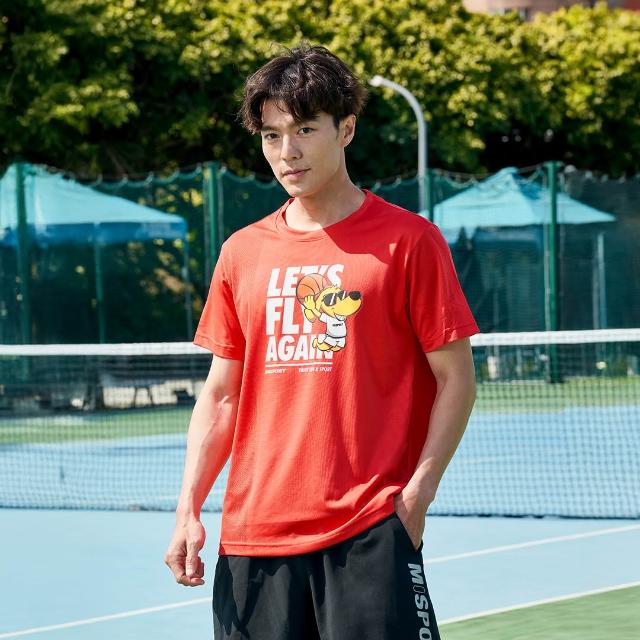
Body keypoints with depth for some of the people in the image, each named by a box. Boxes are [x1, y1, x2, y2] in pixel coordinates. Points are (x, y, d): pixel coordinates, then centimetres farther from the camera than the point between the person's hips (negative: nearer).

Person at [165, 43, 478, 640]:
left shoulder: (407, 241, -2)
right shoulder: (241, 253, 11)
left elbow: (456, 379, -1)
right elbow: (221, 395, 15)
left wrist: (415, 498, -10)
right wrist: (188, 509, 6)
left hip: (370, 534, -4)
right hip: (252, 536, 4)